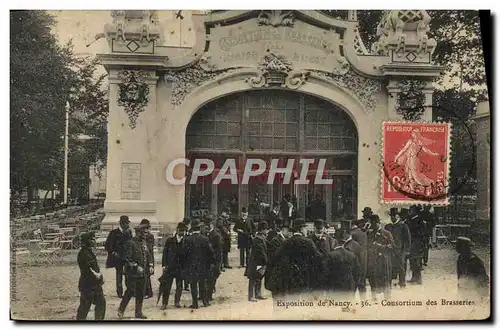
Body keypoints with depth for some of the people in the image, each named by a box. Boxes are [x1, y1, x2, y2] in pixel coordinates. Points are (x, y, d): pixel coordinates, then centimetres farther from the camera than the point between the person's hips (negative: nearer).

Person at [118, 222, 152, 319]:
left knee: (140, 293, 10)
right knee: (130, 291, -5)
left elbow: (148, 255, 21)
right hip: (132, 273, -7)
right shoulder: (130, 243, -12)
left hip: (142, 273, 7)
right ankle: (121, 310, 12)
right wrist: (136, 267, -21)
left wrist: (149, 265, 7)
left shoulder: (144, 243, 11)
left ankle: (138, 312, 19)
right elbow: (127, 258, -17)